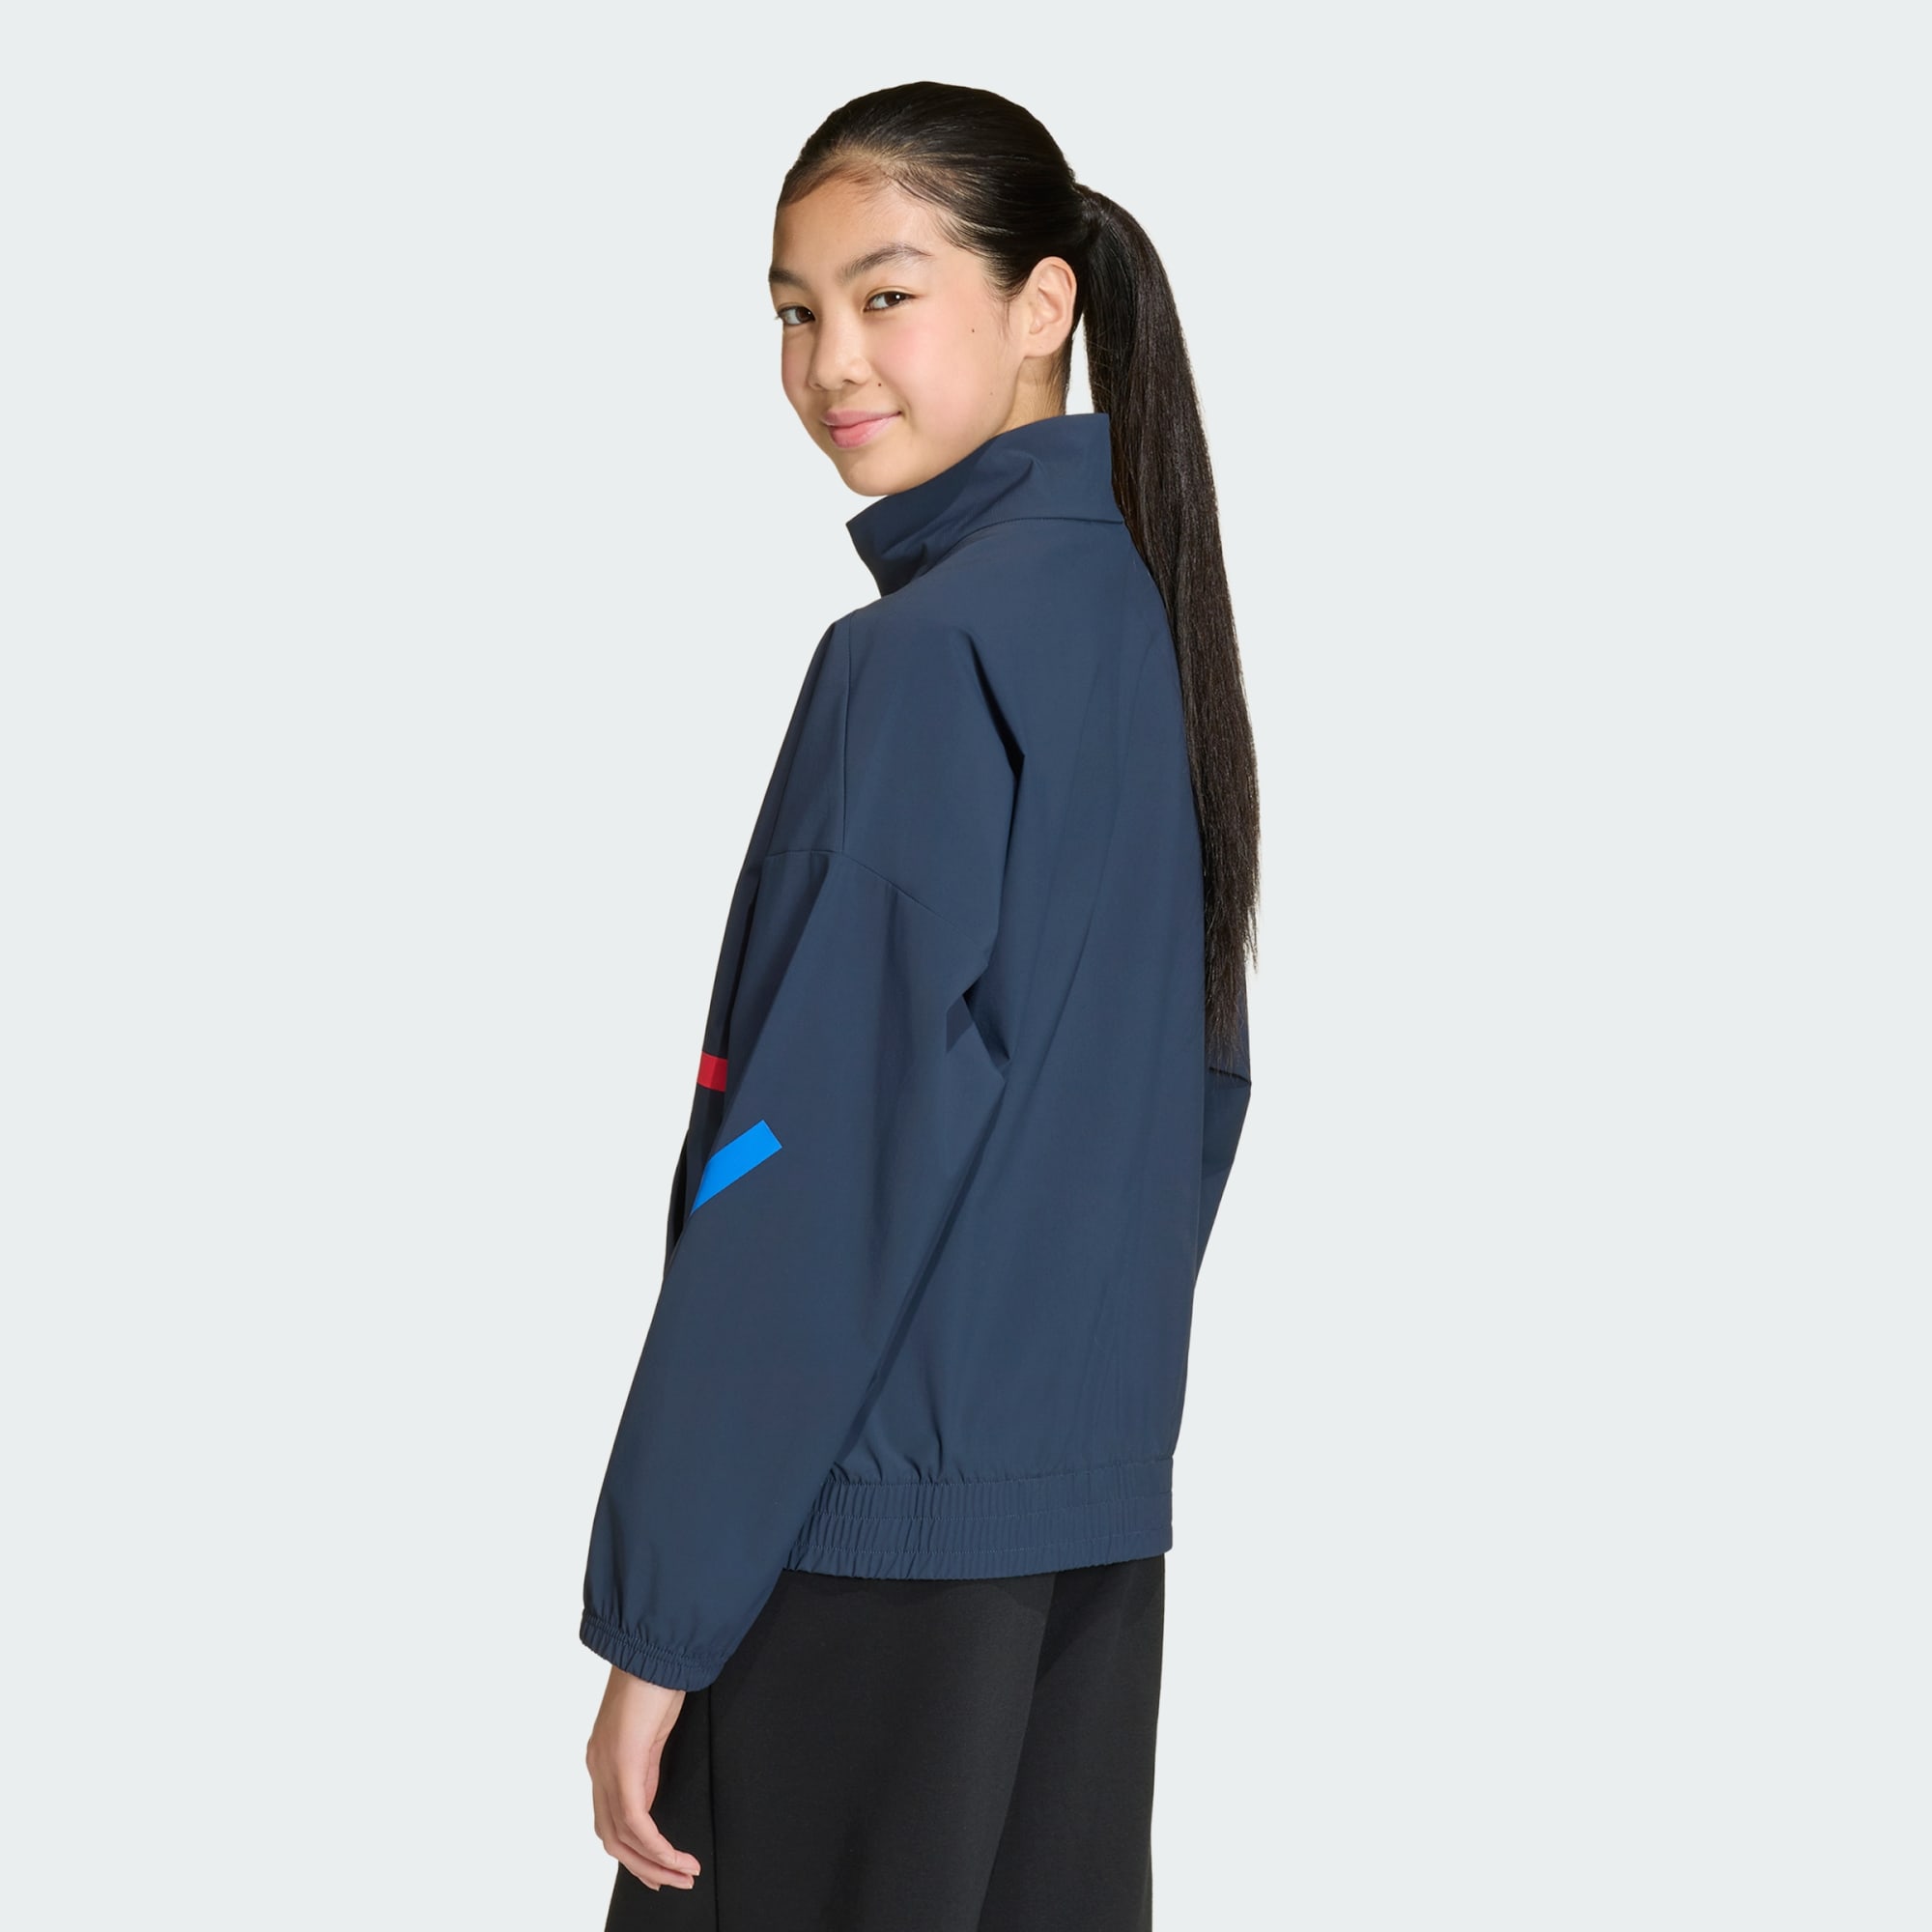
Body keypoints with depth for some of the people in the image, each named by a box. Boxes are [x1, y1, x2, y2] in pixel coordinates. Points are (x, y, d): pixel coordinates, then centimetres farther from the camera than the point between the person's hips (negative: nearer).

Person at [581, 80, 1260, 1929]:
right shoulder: (1144, 617, 9)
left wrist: (659, 1618, -15)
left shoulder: (926, 654, -17)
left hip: (877, 1520, -8)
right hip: (1101, 1510, 8)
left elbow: (821, 1167, -19)